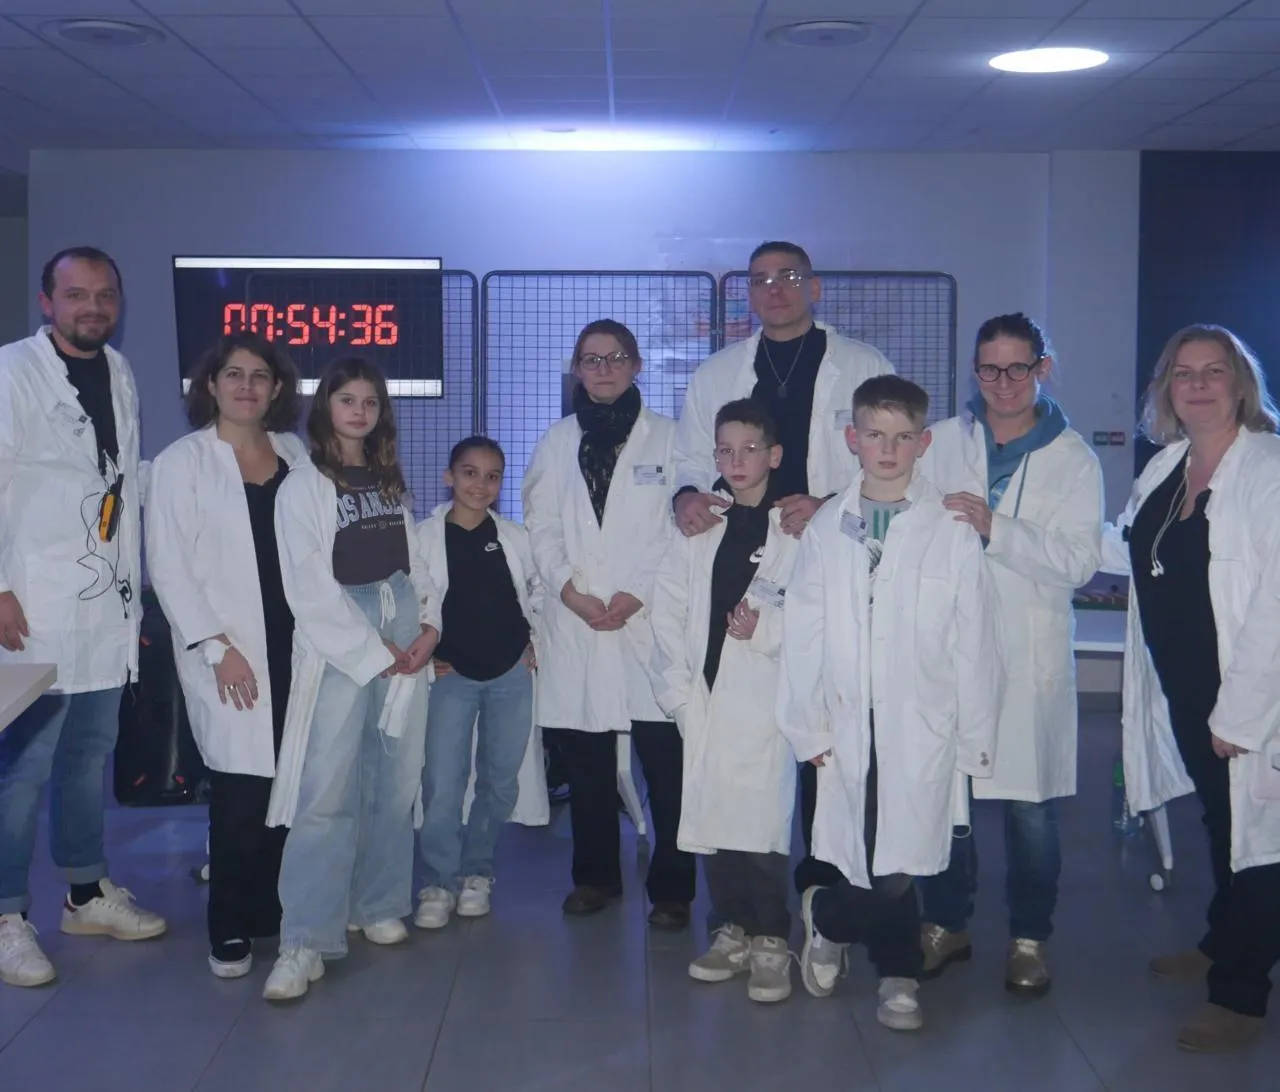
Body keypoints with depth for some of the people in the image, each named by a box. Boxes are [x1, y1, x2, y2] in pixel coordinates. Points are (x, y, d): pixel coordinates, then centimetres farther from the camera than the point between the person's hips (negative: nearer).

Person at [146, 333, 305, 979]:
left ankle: (273, 908, 17)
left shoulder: (294, 454, 11)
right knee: (240, 789, -6)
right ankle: (230, 929, 9)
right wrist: (215, 646, -11)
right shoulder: (181, 462, -1)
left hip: (295, 643, 4)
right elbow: (168, 567, -5)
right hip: (229, 651, -4)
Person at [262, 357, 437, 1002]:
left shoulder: (390, 480, 16)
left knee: (394, 783, 7)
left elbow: (416, 562, 15)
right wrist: (373, 652, -10)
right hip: (338, 645, -5)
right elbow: (309, 589, -8)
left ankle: (377, 906, 21)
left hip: (405, 640, 6)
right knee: (327, 792, -11)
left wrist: (429, 626, -2)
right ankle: (304, 942, -11)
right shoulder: (304, 485, -1)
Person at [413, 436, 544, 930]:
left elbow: (538, 592, 15)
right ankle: (439, 882, 6)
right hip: (452, 675, -2)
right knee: (442, 784, -6)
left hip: (512, 673, 3)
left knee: (500, 779, 9)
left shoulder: (515, 538, 3)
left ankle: (476, 871, 24)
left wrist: (536, 640, 4)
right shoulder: (425, 537, -4)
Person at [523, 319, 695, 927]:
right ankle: (595, 876, 21)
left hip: (649, 620, -2)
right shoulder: (558, 441, 14)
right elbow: (541, 526, 8)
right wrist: (571, 591, -7)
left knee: (666, 763, -5)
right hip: (575, 623, 3)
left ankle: (672, 888, 4)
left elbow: (682, 527, -2)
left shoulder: (667, 438, 5)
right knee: (585, 761, 7)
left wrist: (636, 593, -11)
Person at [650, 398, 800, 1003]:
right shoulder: (697, 528, 11)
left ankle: (771, 942, 6)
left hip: (767, 702, -4)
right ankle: (732, 930, 22)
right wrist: (677, 692, 1)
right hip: (705, 700, 4)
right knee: (711, 819, 7)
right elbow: (668, 610, 8)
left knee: (763, 820, -8)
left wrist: (767, 628, -15)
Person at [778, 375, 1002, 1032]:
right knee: (876, 870, 2)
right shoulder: (826, 529, 6)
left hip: (924, 729, -1)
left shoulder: (953, 533, 0)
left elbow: (973, 645, 0)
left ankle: (828, 917, 23)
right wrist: (808, 727, 1)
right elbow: (803, 636, 5)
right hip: (849, 729, 1)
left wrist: (975, 742, -1)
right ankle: (897, 976, 26)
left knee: (899, 866, -5)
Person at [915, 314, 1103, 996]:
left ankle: (1029, 938, 22)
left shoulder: (1072, 459, 3)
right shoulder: (941, 443, 8)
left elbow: (1079, 561, -9)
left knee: (1031, 805, 4)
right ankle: (946, 924, 27)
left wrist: (995, 528, -20)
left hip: (1029, 656, -1)